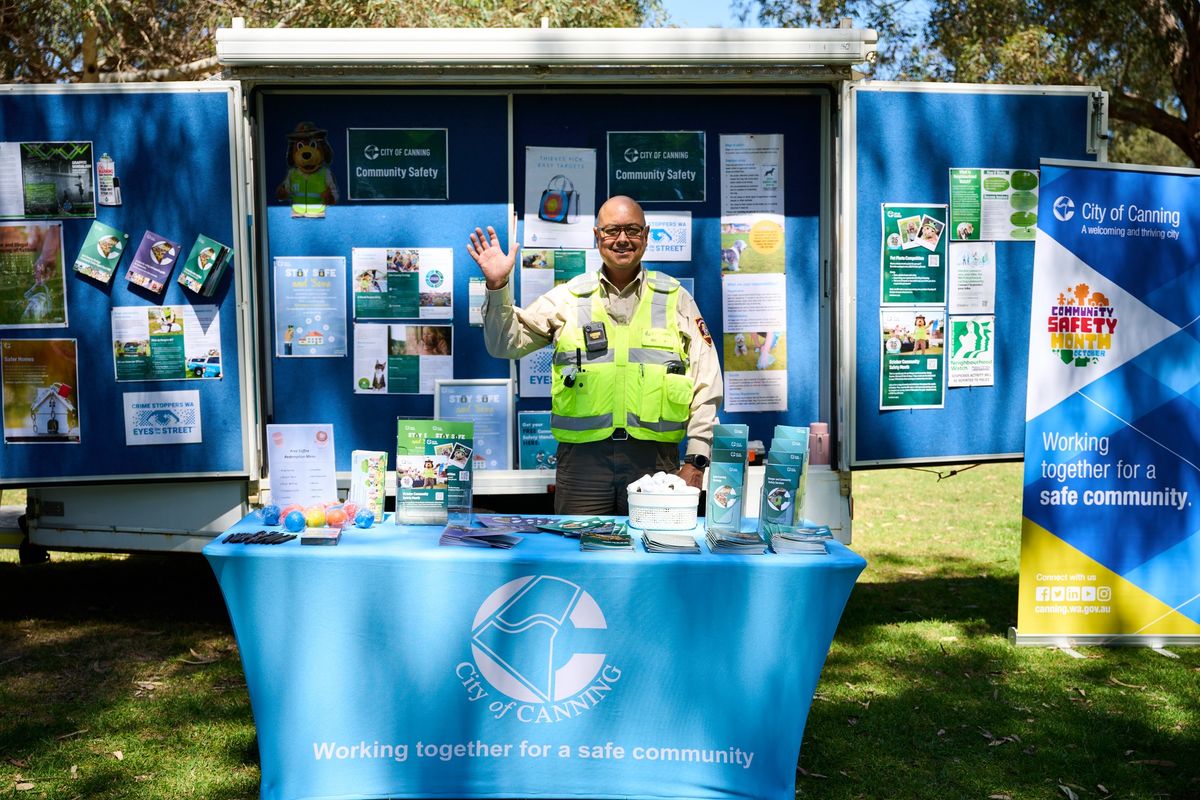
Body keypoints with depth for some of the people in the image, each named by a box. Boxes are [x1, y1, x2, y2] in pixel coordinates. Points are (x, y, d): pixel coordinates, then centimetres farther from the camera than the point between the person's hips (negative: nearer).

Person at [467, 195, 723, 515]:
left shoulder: (675, 299, 10)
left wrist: (696, 459, 0)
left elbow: (706, 384, 7)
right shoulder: (567, 298, 10)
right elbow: (506, 343, 8)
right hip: (583, 455, 0)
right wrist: (497, 287, -8)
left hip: (654, 456, 0)